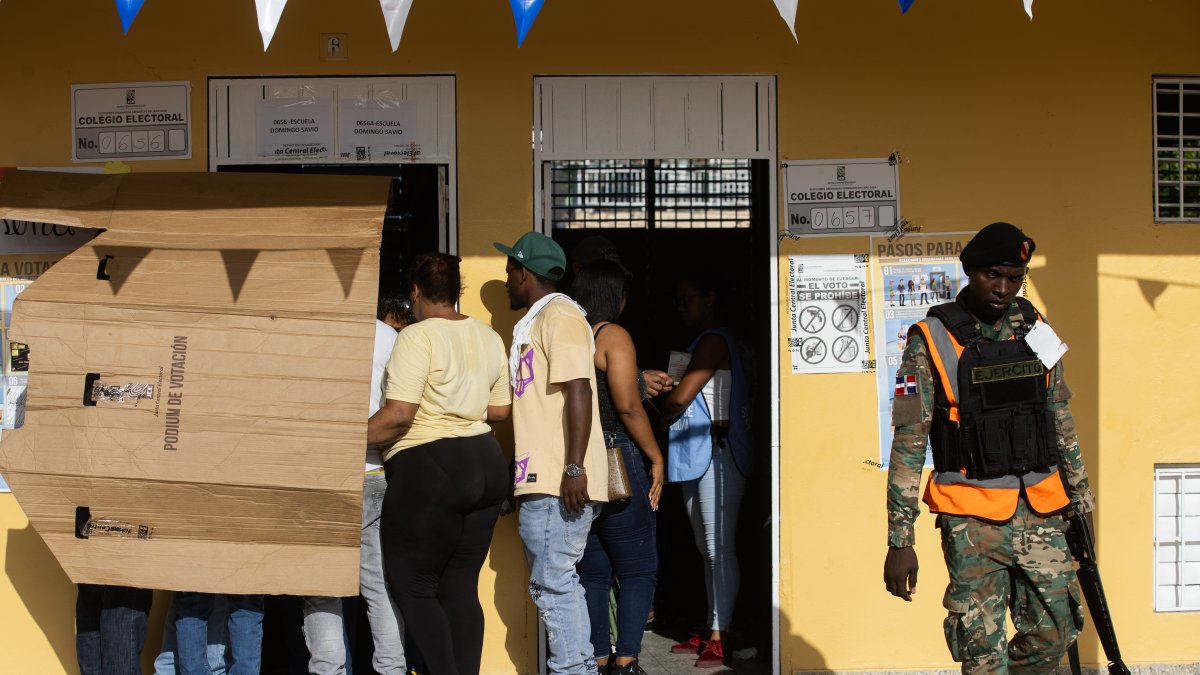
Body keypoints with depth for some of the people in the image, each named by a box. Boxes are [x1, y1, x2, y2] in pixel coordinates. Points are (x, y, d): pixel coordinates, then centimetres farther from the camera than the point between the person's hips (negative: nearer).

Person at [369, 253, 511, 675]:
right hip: (486, 465, 8)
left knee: (412, 586, 1)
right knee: (461, 587, 11)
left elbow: (398, 416, -19)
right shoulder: (489, 337, 11)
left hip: (430, 470, -8)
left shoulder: (417, 337, -11)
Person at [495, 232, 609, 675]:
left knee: (551, 583, -10)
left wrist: (574, 468, -25)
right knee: (559, 581, 13)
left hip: (557, 482, -11)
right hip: (545, 478, 11)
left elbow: (579, 391, -19)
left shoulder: (560, 316, -9)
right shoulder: (536, 321, 23)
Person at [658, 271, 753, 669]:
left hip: (716, 452, -11)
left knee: (719, 548, -9)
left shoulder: (713, 341, -10)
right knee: (708, 548, 12)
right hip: (699, 454, 11)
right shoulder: (706, 341, 21)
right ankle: (712, 630, 16)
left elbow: (679, 399, -13)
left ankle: (719, 637, -9)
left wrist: (658, 416, 4)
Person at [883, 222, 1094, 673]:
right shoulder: (931, 341, -6)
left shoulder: (1036, 331, 8)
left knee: (1054, 635, 5)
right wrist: (899, 540, -10)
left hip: (1039, 512, 5)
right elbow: (908, 444, -7)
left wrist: (1080, 496, 19)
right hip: (973, 521, -4)